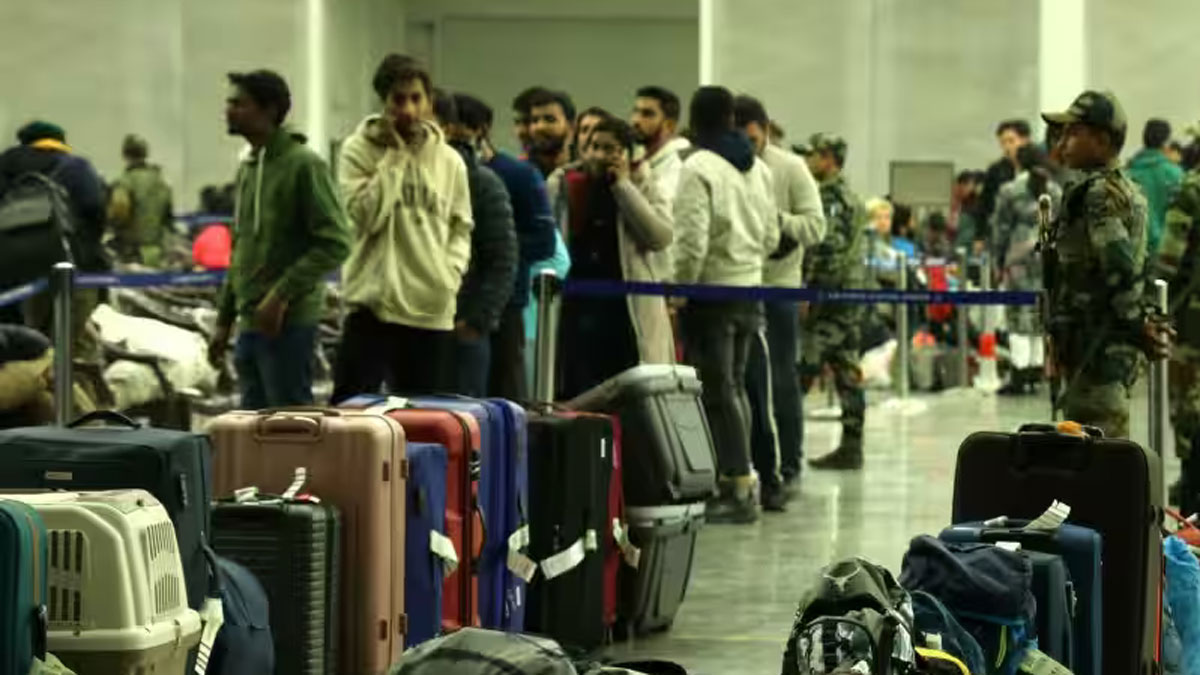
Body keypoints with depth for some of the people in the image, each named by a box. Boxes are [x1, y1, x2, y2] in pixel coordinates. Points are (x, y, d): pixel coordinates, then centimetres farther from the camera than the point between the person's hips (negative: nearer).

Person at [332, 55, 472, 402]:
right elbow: (367, 215, -14)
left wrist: (451, 273, -1)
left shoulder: (449, 160, 8)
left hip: (433, 311, 4)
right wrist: (395, 155, -11)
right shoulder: (358, 150, -2)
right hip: (373, 302, -3)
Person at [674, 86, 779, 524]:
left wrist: (679, 288, -9)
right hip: (750, 288, 7)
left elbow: (692, 241, -19)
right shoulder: (757, 168, 9)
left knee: (718, 390, -3)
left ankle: (739, 490, -5)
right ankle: (737, 478, 20)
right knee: (734, 385, 16)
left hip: (712, 290, -7)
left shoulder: (698, 168, -14)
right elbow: (771, 236, 13)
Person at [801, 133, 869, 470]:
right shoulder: (853, 200, 19)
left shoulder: (832, 200, -12)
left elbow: (827, 251, -20)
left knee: (800, 372, -9)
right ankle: (851, 445, 9)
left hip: (830, 296, -10)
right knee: (848, 373, 8)